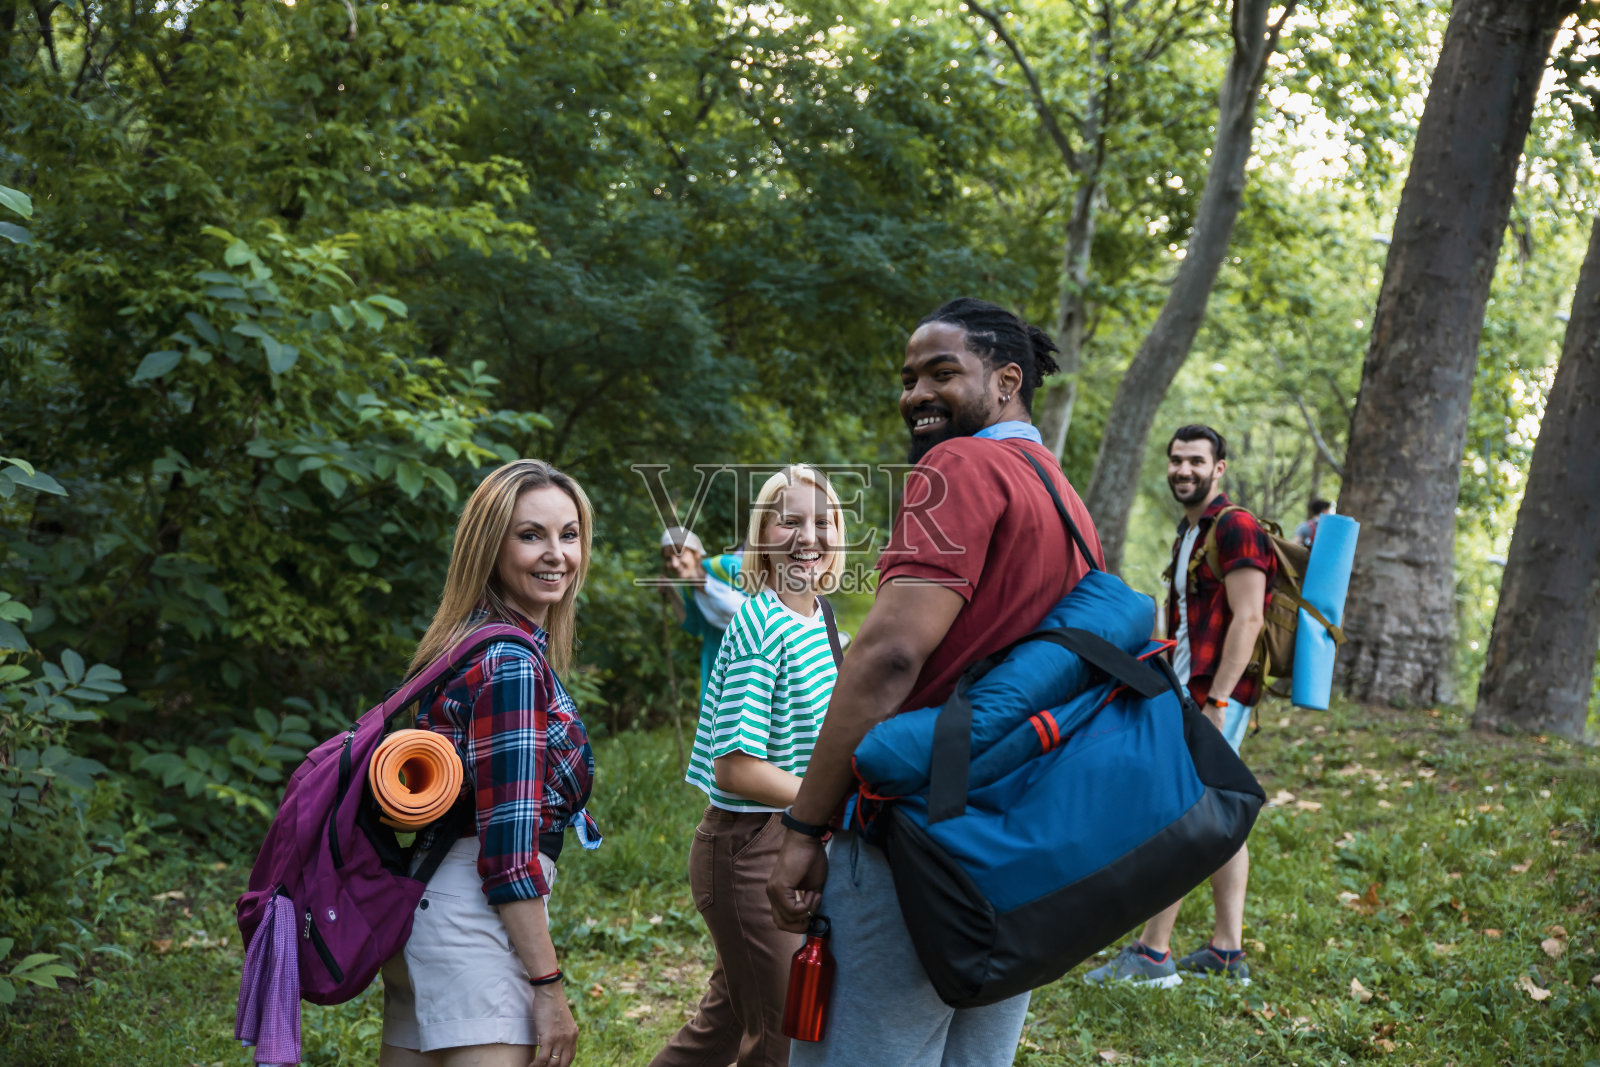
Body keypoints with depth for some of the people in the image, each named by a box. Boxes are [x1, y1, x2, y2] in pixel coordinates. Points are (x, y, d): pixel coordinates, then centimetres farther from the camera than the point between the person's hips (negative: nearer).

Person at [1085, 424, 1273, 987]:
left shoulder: (1236, 528, -12)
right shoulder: (1190, 531, 19)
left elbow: (1247, 618, -19)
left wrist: (1215, 701, -24)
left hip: (1217, 691, -10)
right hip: (1192, 689, 10)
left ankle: (1151, 953, -6)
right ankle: (1227, 951, 15)